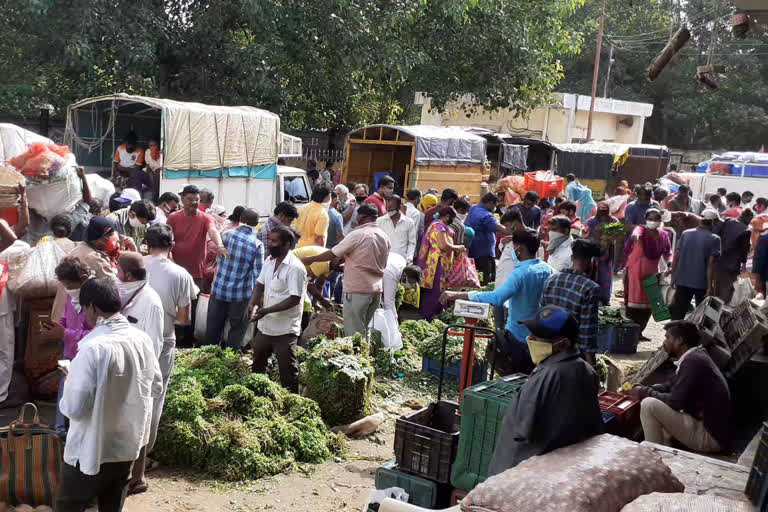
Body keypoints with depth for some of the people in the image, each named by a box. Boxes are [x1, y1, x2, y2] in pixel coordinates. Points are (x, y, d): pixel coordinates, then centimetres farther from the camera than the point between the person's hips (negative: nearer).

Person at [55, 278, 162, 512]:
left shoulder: (94, 348, -26)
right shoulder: (143, 339, -5)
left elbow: (73, 408, -22)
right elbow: (156, 388, 8)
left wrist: (70, 381, -4)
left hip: (92, 450, -6)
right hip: (128, 445, 6)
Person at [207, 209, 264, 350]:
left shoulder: (227, 234, -5)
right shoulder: (257, 245, -15)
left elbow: (219, 259, 8)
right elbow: (258, 274, -12)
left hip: (218, 290, 4)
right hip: (241, 294, -4)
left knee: (213, 327, 18)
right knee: (237, 329, 13)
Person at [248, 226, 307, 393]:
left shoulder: (295, 268, -20)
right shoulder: (269, 261, 5)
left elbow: (294, 299, -22)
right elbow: (260, 285, 13)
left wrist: (266, 310, -25)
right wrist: (252, 303, -6)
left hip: (285, 330, -8)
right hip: (265, 326, 8)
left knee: (288, 371, 4)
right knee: (257, 364, 23)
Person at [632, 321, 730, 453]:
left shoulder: (694, 361, -19)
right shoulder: (694, 356, 12)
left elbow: (676, 401, -22)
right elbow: (669, 386, 19)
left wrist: (645, 393, -8)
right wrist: (644, 390, 4)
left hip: (710, 437, -11)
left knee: (649, 405, -17)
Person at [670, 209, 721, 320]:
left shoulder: (685, 234, 3)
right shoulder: (714, 239, -8)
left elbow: (676, 257, 3)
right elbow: (710, 264, -14)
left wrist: (673, 277, 10)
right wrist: (710, 286, -12)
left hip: (682, 281, 3)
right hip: (702, 283, -3)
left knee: (677, 314, 8)